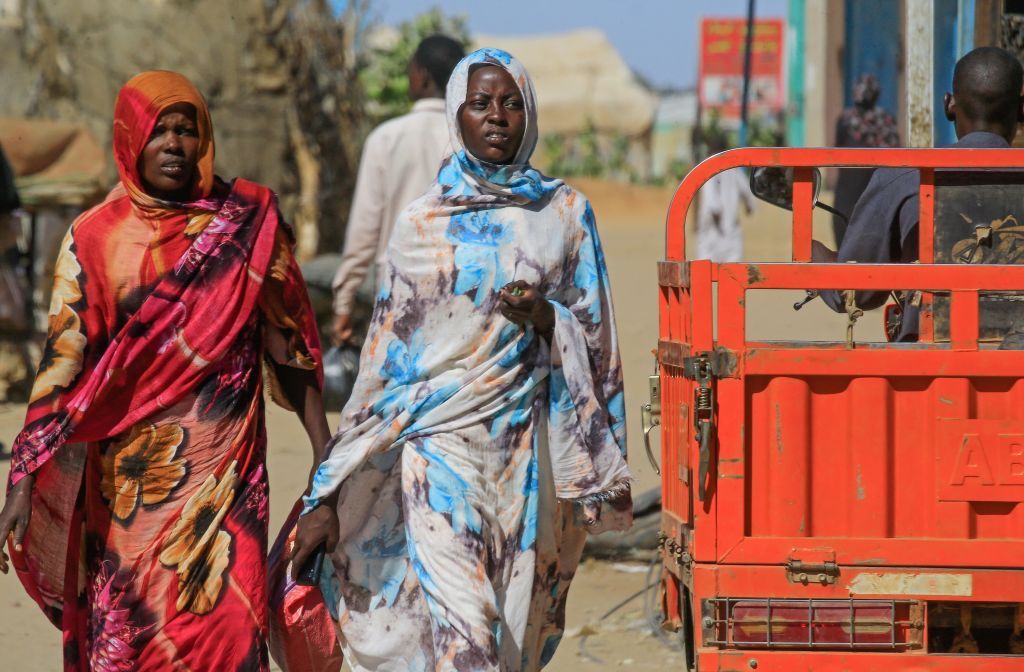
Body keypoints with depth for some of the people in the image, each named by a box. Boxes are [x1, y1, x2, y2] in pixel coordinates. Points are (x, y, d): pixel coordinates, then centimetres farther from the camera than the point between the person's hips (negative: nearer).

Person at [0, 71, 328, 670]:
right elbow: (62, 362, -3)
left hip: (223, 471, -1)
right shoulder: (95, 239, 2)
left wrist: (325, 454, 2)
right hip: (123, 479, 1)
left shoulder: (249, 223, 3)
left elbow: (287, 341, 7)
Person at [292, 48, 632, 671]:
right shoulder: (424, 223, 6)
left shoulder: (565, 213, 8)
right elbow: (387, 358, 7)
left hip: (526, 449, 2)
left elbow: (596, 337, 9)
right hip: (440, 441, -2)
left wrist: (548, 318, -15)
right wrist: (330, 492, 4)